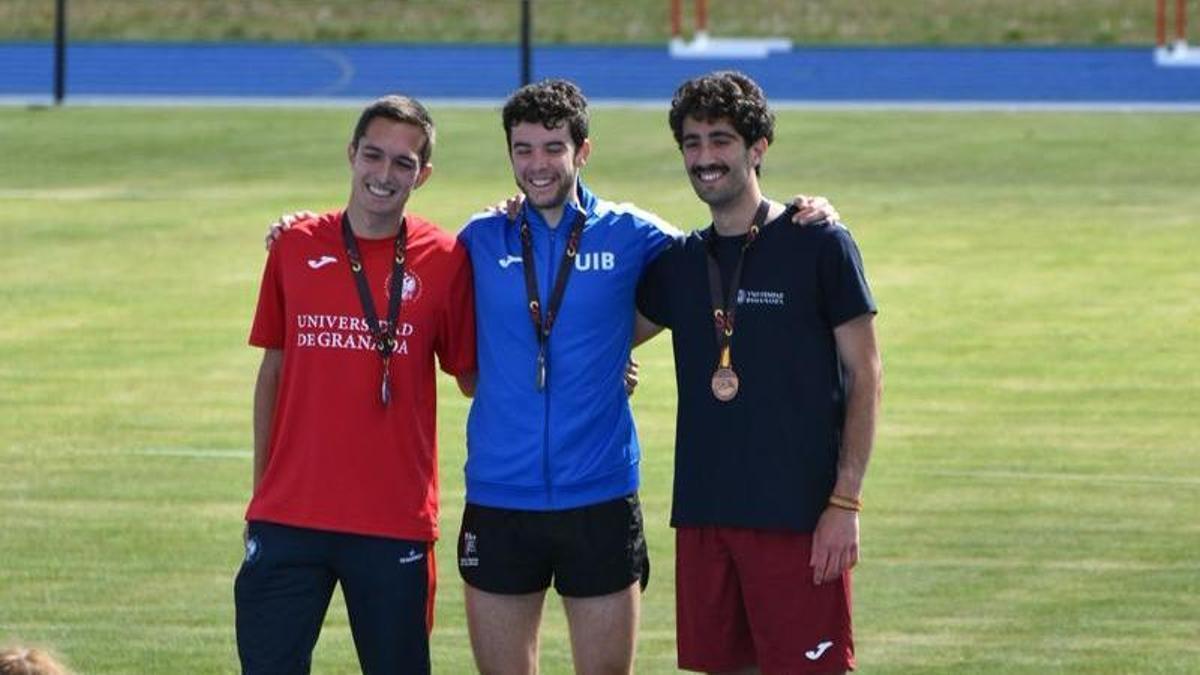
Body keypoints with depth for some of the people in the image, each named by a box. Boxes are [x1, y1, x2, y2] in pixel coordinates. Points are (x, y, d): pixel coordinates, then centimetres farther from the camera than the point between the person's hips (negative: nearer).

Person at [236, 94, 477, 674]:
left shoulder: (444, 260, 0)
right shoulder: (295, 248, 5)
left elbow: (472, 377, 6)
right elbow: (272, 371, 12)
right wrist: (261, 493, 11)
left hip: (395, 522, -1)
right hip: (289, 515, 1)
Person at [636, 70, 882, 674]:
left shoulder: (819, 245, -3)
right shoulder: (678, 262, 12)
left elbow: (864, 375, -4)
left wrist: (846, 500, -10)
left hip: (797, 514, -6)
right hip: (702, 513, 6)